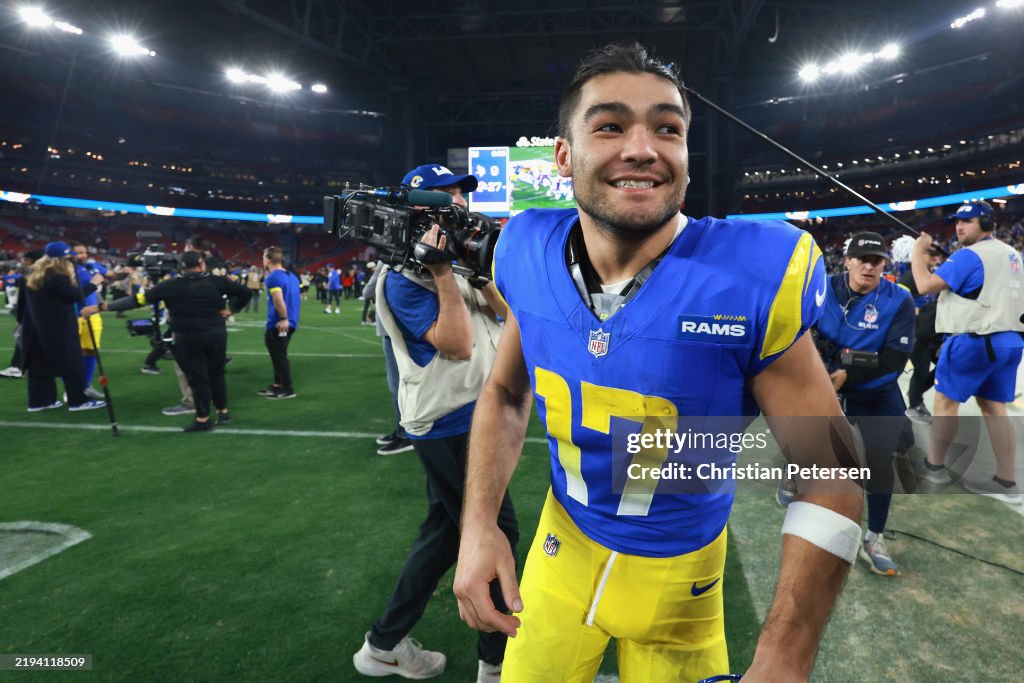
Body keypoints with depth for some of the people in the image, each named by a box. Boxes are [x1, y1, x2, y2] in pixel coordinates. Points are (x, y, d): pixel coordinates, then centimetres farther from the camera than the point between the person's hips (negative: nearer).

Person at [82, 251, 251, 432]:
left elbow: (138, 300, -3)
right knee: (217, 373, 17)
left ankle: (203, 419, 13)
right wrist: (231, 309, 12)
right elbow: (245, 292, 2)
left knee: (197, 377, 7)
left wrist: (101, 306, 3)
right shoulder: (216, 281, -1)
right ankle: (223, 412, 24)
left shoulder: (171, 286, -4)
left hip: (188, 338, -2)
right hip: (216, 334, 2)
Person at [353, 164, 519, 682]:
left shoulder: (450, 262, 14)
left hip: (463, 422, 10)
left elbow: (500, 309, 6)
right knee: (496, 533, 1)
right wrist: (443, 271, -25)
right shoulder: (403, 277, -14)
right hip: (450, 427, -10)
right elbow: (458, 345, -24)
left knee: (444, 530, 17)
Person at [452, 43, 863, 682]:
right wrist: (480, 523, -8)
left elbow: (829, 481, -18)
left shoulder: (754, 276, -26)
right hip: (561, 544, 3)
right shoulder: (530, 255, -15)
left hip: (678, 574, -2)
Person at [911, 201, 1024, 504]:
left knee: (945, 400, 4)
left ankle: (934, 466, 15)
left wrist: (918, 252, -7)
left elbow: (926, 286, -20)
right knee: (994, 407, 10)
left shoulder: (968, 255, -14)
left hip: (973, 341, -8)